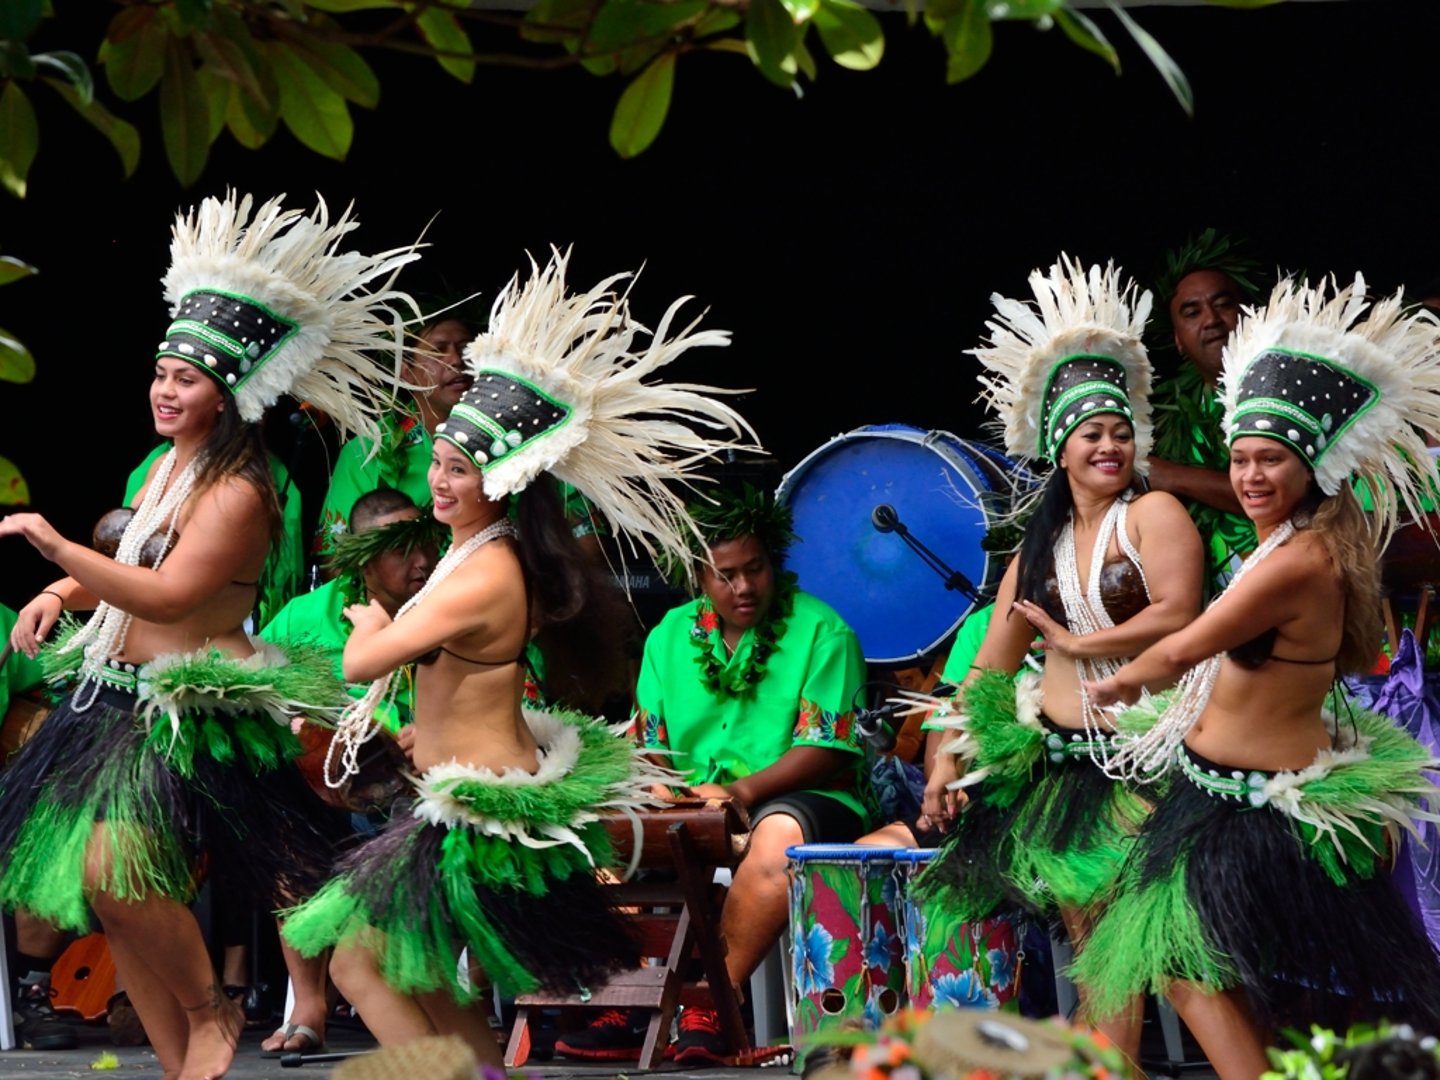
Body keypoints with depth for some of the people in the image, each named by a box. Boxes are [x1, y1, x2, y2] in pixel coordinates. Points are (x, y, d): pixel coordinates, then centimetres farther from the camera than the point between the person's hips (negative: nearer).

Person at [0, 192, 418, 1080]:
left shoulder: (237, 493, -16)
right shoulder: (170, 466, 11)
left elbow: (168, 594, -26)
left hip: (196, 712, -9)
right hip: (122, 697, 9)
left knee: (118, 874, -23)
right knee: (105, 891, 8)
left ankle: (211, 1009, 1)